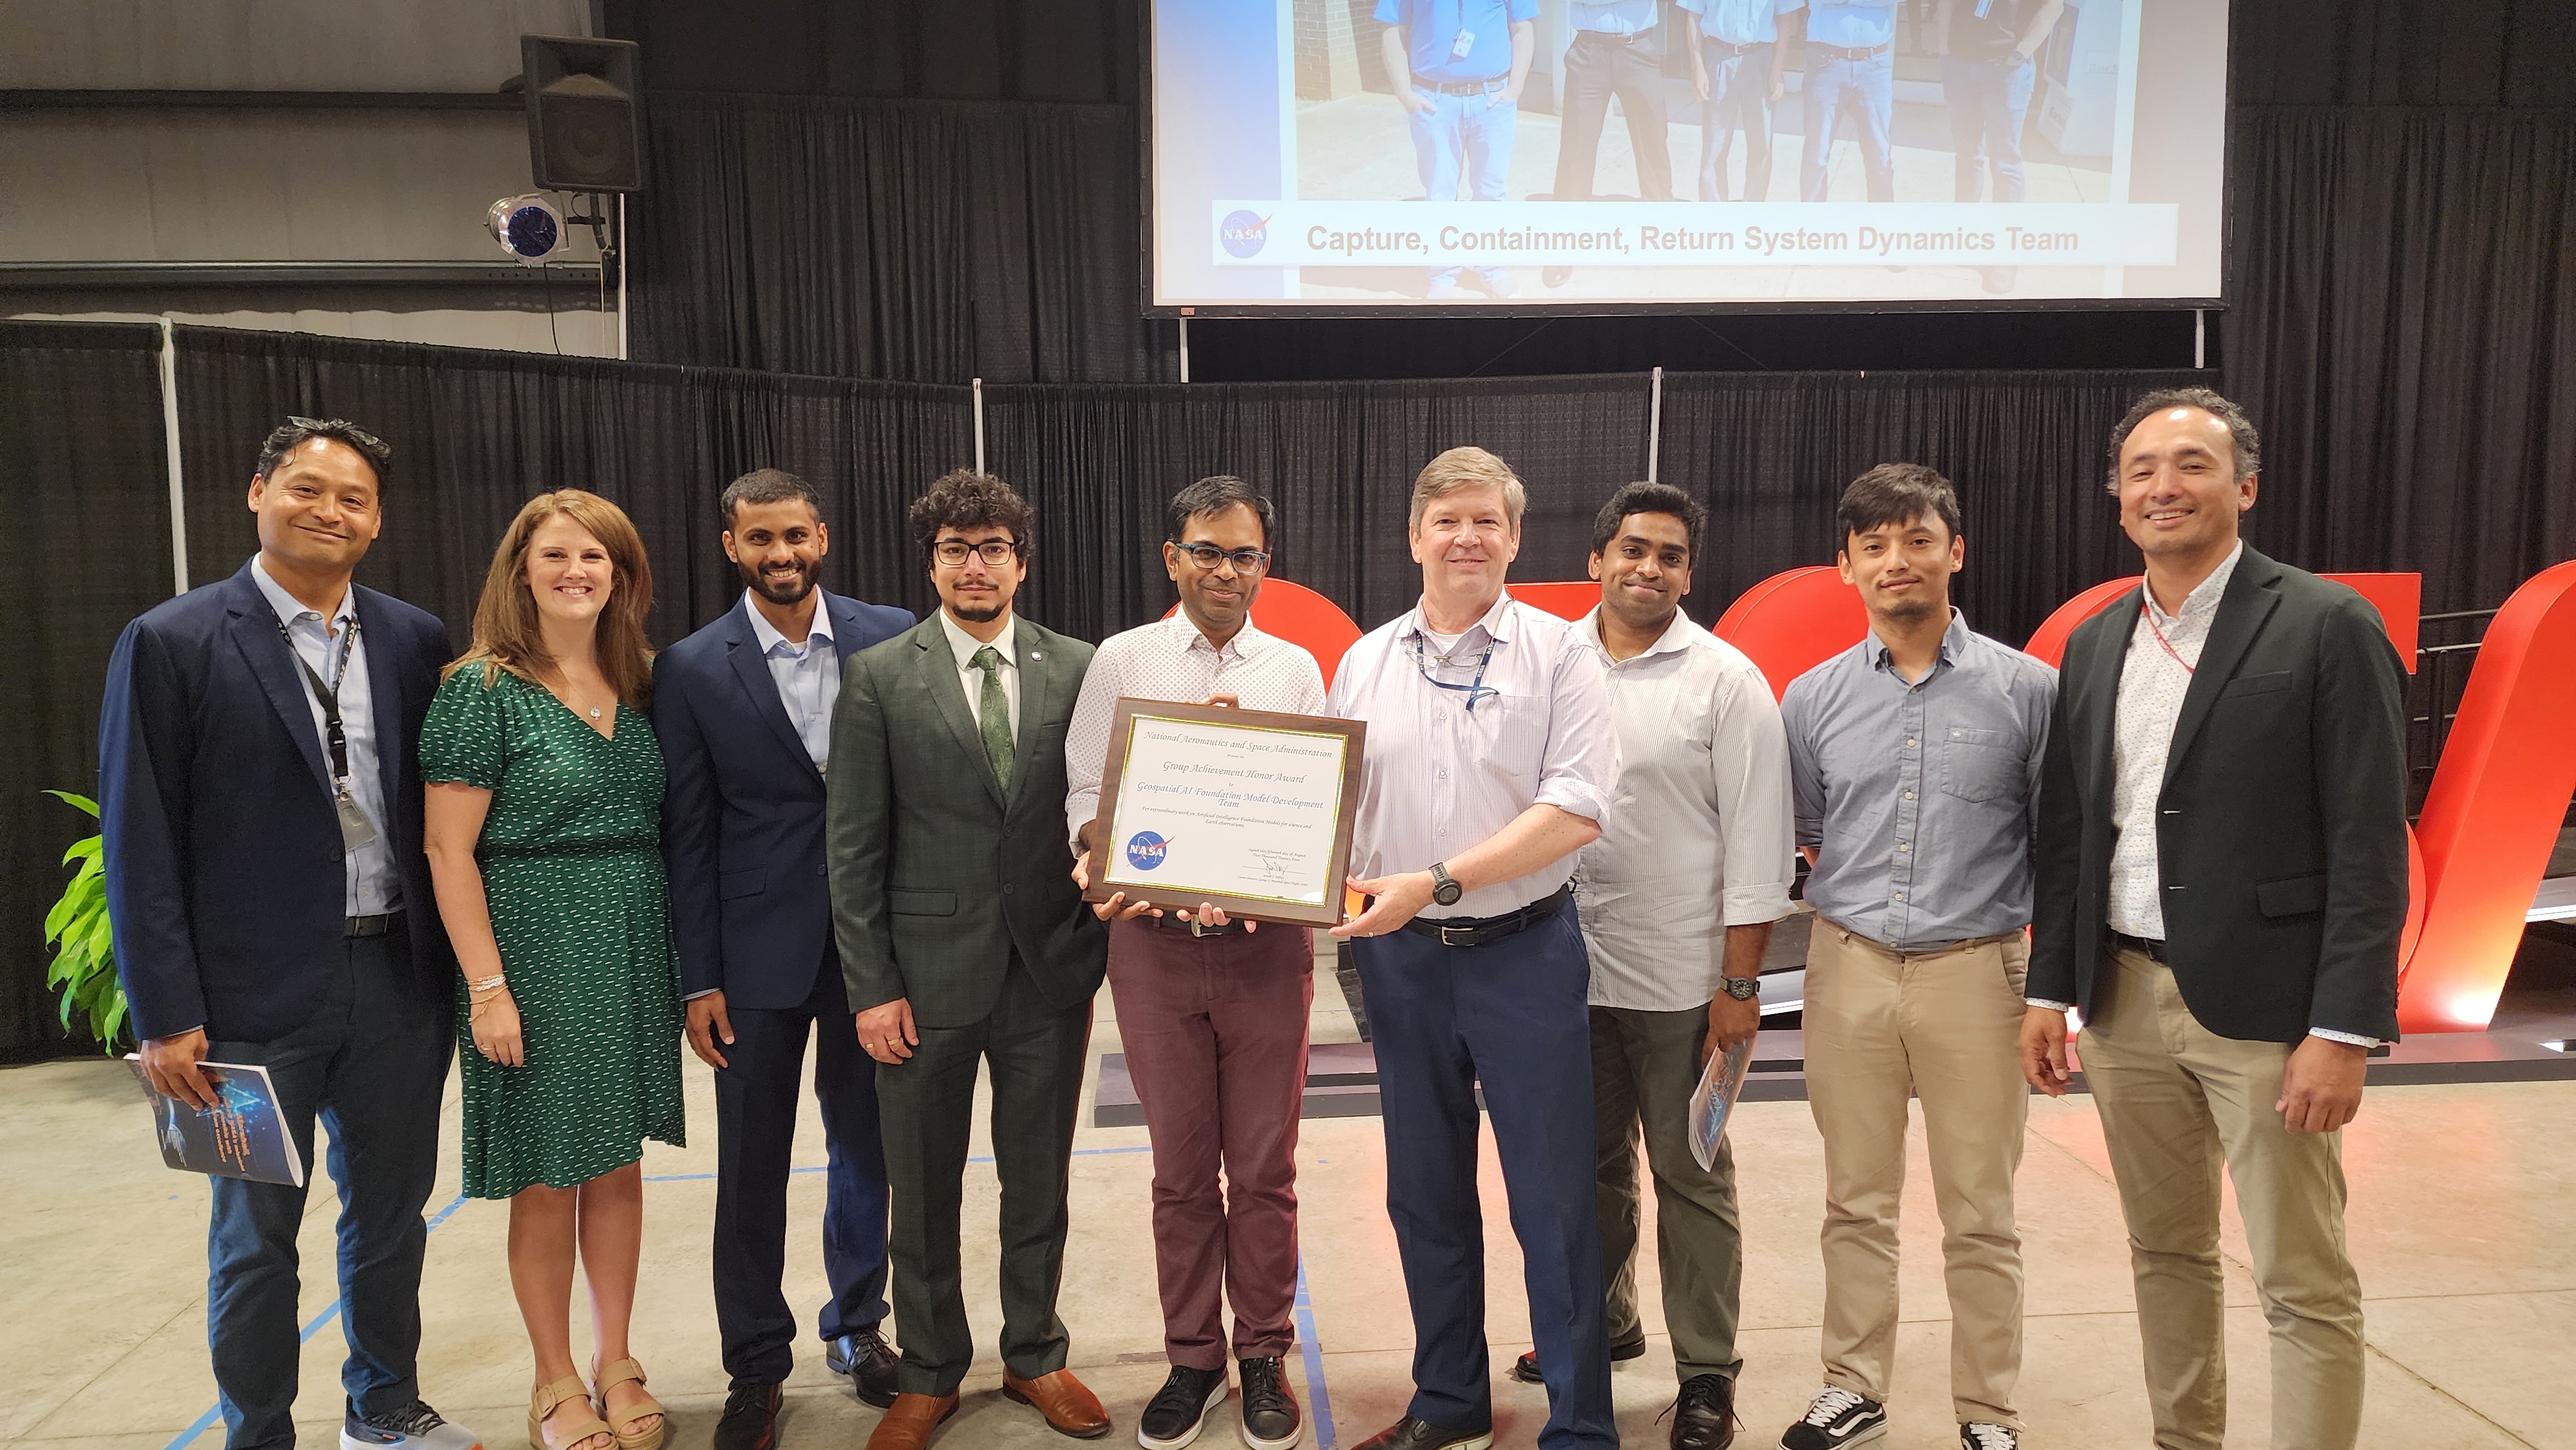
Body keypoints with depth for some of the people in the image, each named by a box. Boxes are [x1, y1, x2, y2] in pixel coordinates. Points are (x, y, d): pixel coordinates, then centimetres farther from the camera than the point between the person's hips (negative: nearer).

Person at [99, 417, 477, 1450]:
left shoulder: (415, 642, 4)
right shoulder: (171, 642, -6)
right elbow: (139, 842, -7)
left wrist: (460, 966, 4)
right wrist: (166, 1016, -10)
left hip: (399, 978, 4)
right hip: (255, 990, -3)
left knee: (391, 1209, 17)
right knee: (256, 1237, 10)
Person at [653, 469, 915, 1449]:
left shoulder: (890, 639, -2)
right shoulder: (693, 670, -4)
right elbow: (687, 835, -2)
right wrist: (698, 979, -3)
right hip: (760, 955, -1)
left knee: (865, 1146, 15)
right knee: (752, 1166, 8)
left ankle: (856, 1324, 35)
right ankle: (756, 1368, 25)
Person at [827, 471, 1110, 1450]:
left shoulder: (1078, 669, 1)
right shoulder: (878, 677, -2)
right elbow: (853, 844, -3)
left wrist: (1102, 945, -1)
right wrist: (870, 986, -7)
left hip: (1052, 968, 1)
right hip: (930, 973, -1)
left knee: (1039, 1183, 15)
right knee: (922, 1192, 12)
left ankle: (1035, 1357, 34)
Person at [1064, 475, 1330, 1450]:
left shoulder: (1294, 671, 6)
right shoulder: (1120, 662, 5)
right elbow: (1088, 793, 3)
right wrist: (1103, 868, -16)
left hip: (1266, 942, 0)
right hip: (1153, 941, 0)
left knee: (1264, 1169, 8)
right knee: (1181, 1168, 10)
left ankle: (1264, 1356, 25)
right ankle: (1191, 1358, 26)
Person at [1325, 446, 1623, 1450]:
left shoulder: (1559, 654, -4)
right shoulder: (1364, 663, 8)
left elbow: (1576, 810, -14)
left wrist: (1434, 882, -19)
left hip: (1525, 952, -3)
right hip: (1399, 956, 4)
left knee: (1554, 1198, 2)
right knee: (1425, 1191, 14)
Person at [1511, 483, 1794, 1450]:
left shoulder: (1726, 680, -5)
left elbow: (1756, 840, -6)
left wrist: (1740, 985, -10)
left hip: (1679, 977, -4)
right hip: (1567, 965, 4)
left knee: (1689, 1176, 6)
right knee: (1591, 1163, 18)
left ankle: (1707, 1372, 20)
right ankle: (1601, 1322, 38)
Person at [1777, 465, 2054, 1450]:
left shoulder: (2028, 690, -2)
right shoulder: (1813, 699, 4)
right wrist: (1851, 916, 7)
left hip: (1975, 970, -2)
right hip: (1848, 970, 2)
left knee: (1979, 1214, 8)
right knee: (1857, 1203, 12)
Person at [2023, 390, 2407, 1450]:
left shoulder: (2329, 626, -7)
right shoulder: (2095, 642, 10)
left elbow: (2369, 844, -11)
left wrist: (2345, 1029, -15)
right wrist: (2051, 988, 9)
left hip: (2264, 1006, -5)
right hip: (2125, 998, 6)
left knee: (2305, 1284, 3)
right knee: (2166, 1253, 17)